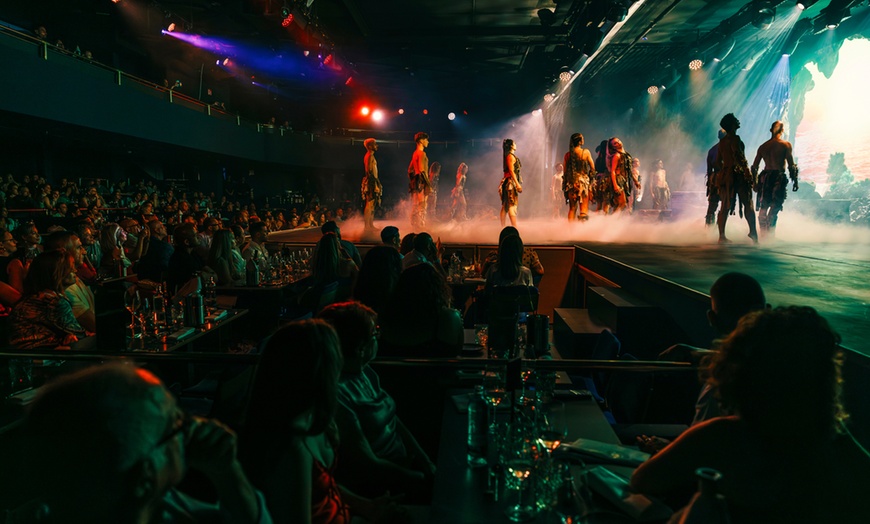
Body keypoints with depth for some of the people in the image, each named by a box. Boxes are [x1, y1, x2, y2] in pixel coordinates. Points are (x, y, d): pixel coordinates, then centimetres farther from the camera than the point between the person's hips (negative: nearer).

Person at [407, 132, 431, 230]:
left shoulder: (415, 153, 17)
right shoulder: (421, 153, -13)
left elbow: (410, 168, 21)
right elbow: (422, 170, -20)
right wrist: (429, 185, -20)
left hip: (414, 181, 10)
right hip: (421, 182, -10)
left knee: (415, 206, 12)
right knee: (421, 206, -9)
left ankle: (415, 225, 16)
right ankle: (421, 226, -10)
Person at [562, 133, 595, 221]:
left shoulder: (568, 154, 5)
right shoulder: (586, 152, -4)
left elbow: (565, 171, 7)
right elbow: (592, 168, -3)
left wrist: (565, 185, 14)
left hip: (571, 182, 4)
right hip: (583, 181, -4)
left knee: (572, 208, 10)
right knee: (583, 208, -1)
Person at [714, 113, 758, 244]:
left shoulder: (722, 141, 17)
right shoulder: (734, 138, -8)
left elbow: (718, 161, 20)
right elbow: (738, 156, -18)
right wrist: (747, 172, -19)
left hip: (725, 174, 8)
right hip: (737, 174, -8)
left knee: (725, 206, 6)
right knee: (748, 203, -7)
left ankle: (721, 236, 4)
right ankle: (753, 232, -16)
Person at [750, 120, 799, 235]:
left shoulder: (762, 146, 10)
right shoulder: (786, 145, -2)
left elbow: (754, 166, 11)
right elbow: (791, 165, -6)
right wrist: (795, 181, 0)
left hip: (765, 178, 4)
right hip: (779, 178, -4)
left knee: (763, 209, 12)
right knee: (774, 209, -4)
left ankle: (763, 234, 16)